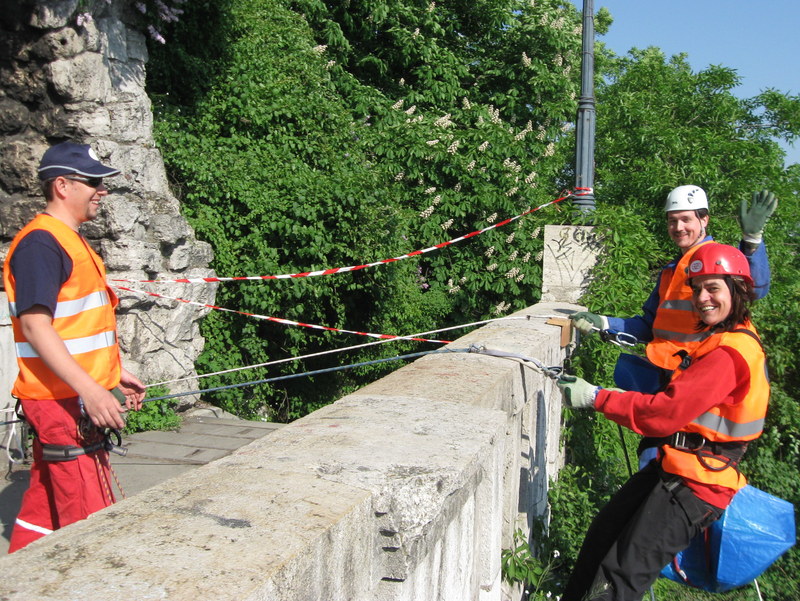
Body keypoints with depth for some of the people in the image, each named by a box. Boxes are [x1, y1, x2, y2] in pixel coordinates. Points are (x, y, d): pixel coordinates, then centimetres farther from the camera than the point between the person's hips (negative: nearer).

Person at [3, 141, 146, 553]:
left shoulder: (70, 240, 17)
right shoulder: (40, 242, -14)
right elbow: (35, 327, -22)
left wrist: (114, 372, 21)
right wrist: (91, 390, -29)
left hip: (78, 398, 10)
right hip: (63, 400, -10)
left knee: (45, 504, 17)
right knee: (89, 520, -6)